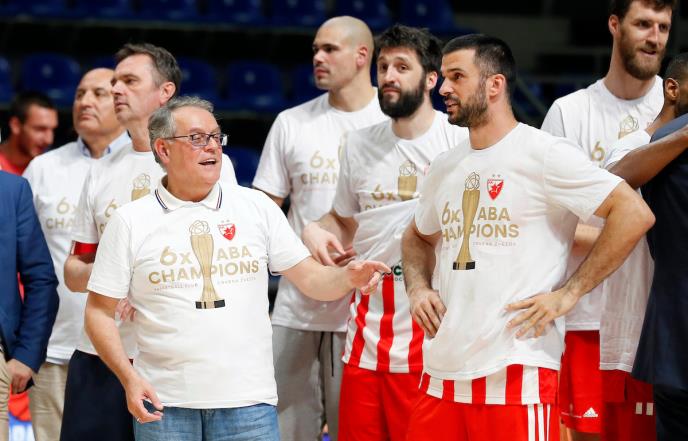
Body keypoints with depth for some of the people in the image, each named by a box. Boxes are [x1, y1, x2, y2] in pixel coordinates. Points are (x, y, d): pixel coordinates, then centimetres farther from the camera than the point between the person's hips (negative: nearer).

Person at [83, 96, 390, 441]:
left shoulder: (256, 206, 8)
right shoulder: (130, 222, 3)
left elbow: (311, 279, 7)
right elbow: (100, 312, 4)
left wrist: (348, 277, -15)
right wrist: (129, 378, -9)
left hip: (248, 398, 1)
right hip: (164, 402, -1)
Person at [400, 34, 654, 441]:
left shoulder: (544, 154, -7)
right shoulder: (445, 168, 16)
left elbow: (634, 213, -13)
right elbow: (418, 238, 33)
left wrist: (568, 293, -14)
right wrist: (418, 287, 11)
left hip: (516, 372, -7)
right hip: (442, 371, 7)